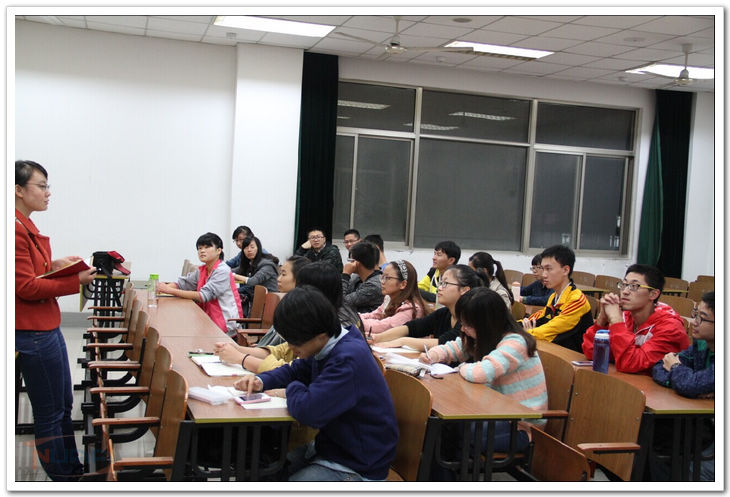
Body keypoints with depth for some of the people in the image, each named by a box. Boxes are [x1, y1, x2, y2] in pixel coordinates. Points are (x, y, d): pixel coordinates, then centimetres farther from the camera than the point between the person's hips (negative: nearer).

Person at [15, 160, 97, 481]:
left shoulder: (26, 226, 12)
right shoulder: (15, 230, -19)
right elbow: (26, 287, -21)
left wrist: (54, 265, 4)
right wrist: (76, 281, -22)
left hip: (46, 328, 10)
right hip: (32, 334, -10)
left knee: (63, 406, 19)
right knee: (49, 414, 2)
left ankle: (73, 470, 33)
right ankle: (62, 479, 15)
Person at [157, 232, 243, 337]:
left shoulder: (222, 271, -15)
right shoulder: (201, 270, 11)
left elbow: (203, 296, -21)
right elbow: (181, 283, 6)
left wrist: (170, 290, -22)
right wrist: (163, 287, -17)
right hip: (210, 322, 7)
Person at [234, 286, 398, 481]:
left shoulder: (349, 358, -29)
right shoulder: (327, 346, 1)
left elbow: (308, 410, -36)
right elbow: (295, 370, 19)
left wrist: (293, 388, -13)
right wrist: (261, 381, -1)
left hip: (356, 468, -9)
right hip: (328, 446, 9)